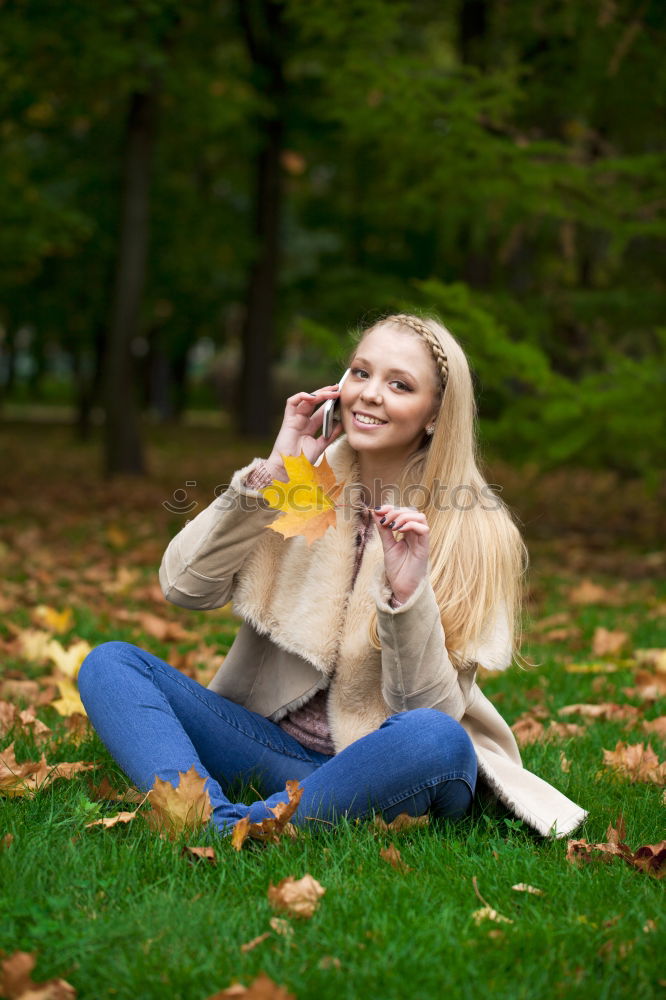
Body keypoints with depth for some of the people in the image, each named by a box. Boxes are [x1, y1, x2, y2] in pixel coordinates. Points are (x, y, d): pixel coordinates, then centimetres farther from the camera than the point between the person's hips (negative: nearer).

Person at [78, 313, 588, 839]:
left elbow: (430, 708, -11)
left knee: (437, 738, -37)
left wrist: (407, 591, -26)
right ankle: (210, 816, -37)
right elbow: (185, 586, -7)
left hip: (381, 767, -3)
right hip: (273, 746, 3)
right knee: (109, 663, -14)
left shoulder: (477, 534, -6)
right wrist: (272, 476, -13)